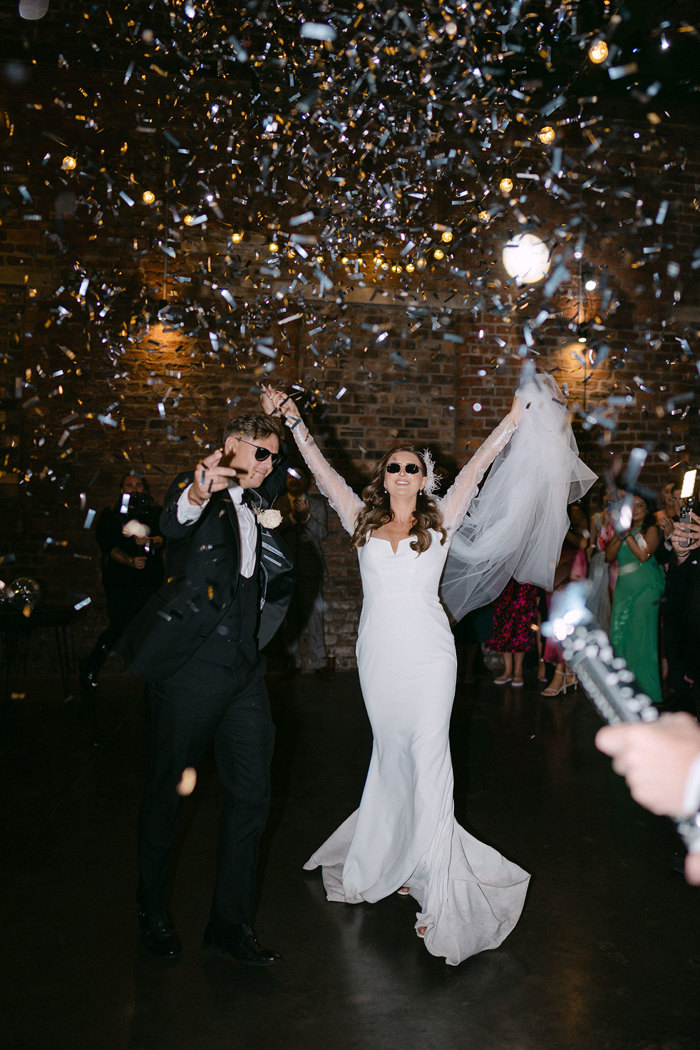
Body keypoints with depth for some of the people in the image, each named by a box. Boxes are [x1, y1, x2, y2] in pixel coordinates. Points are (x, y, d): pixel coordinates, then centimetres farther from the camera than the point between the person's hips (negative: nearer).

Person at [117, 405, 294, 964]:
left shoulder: (256, 503, 14)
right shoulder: (195, 491, -5)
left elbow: (282, 465, 37)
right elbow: (172, 523, -30)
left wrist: (283, 418, 25)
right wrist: (197, 495, -51)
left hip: (245, 667, 7)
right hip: (192, 666, -6)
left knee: (251, 793, 8)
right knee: (169, 790, 8)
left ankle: (231, 921, 22)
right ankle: (154, 910, 30)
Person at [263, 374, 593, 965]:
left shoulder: (440, 523, 5)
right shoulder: (363, 523, 8)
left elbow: (478, 466, 1)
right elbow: (322, 471, 8)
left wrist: (518, 415, -1)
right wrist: (293, 419, 6)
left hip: (427, 654, -2)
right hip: (378, 653, 2)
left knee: (428, 754, -6)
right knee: (391, 753, 13)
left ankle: (436, 879, 2)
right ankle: (386, 859, 30)